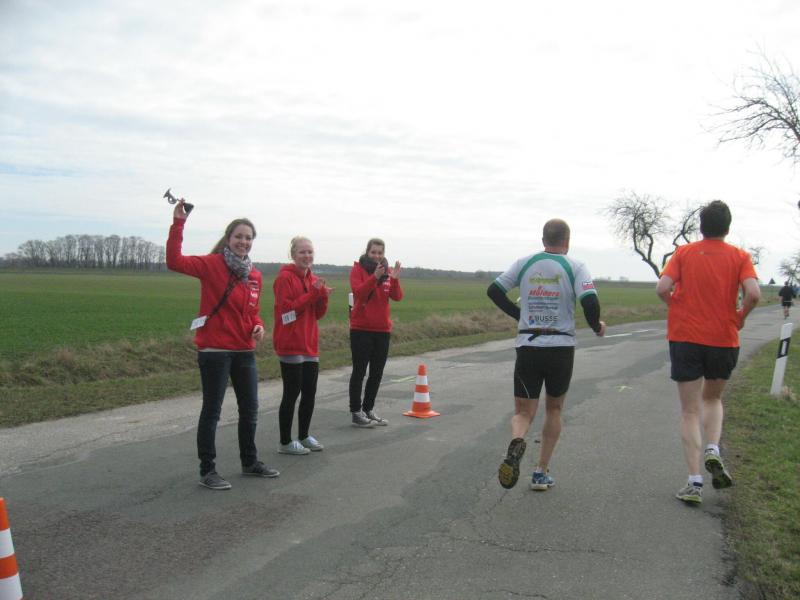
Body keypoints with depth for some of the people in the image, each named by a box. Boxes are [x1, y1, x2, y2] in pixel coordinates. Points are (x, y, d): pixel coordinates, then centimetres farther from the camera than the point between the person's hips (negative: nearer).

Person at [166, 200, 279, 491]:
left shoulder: (255, 275, 7)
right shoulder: (212, 264, -10)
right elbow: (175, 261, -25)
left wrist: (258, 325, -3)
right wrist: (178, 223, -30)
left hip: (245, 351, 7)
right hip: (215, 351, -7)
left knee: (250, 408, 16)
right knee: (212, 410, 2)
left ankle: (250, 462, 34)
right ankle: (207, 470, 16)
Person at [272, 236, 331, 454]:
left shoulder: (313, 279, 13)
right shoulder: (285, 277, -9)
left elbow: (319, 314, 11)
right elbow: (287, 308, -18)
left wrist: (323, 295, -7)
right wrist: (313, 293, -20)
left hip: (310, 345, 8)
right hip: (290, 345, -8)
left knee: (310, 392, 13)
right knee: (292, 393, -2)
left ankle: (304, 436, 27)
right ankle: (285, 442, 9)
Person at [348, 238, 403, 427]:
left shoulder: (387, 271, 8)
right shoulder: (358, 269, -4)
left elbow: (397, 297, -4)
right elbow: (358, 292, -20)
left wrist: (395, 279, -21)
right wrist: (375, 277, -32)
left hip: (382, 329, 5)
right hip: (361, 329, -5)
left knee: (377, 373, 10)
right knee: (359, 371, -1)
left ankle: (368, 410, 21)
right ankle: (356, 413, 4)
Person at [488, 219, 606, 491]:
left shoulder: (524, 263, 5)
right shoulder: (575, 267, -2)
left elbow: (494, 290, 7)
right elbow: (590, 301, -15)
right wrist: (597, 326, 4)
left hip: (527, 346, 1)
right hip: (561, 347, -1)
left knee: (523, 412, 7)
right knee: (554, 409, 19)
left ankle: (516, 442, -28)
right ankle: (541, 473, 19)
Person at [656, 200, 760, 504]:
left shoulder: (684, 253, 0)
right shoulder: (739, 256, 0)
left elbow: (662, 288, -13)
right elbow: (753, 293, -14)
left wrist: (677, 306, 7)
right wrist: (740, 317, 4)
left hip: (685, 338, -1)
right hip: (724, 340, 1)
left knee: (690, 411, 6)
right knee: (712, 398, 26)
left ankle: (695, 483, 2)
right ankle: (713, 451, 2)